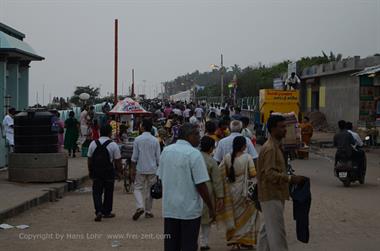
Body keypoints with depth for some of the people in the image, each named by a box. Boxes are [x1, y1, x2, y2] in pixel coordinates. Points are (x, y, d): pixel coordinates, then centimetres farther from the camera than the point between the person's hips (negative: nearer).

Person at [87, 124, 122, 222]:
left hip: (96, 173, 2)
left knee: (96, 192, 6)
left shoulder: (93, 143, 3)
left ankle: (99, 211, -13)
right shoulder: (113, 145, -7)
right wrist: (119, 171, 7)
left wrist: (90, 172, 18)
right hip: (109, 173, -2)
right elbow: (117, 161, -7)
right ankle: (106, 212, 23)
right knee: (108, 193, 13)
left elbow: (89, 160, 8)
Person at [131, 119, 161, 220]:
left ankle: (140, 207, -15)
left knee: (138, 188, 7)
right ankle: (148, 211, 16)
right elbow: (158, 157, 2)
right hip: (152, 169, 2)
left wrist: (132, 169, 2)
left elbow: (134, 157, -5)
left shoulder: (138, 140, -6)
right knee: (149, 190, 11)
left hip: (140, 169, -2)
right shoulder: (155, 140, -1)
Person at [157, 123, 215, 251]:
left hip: (169, 208, 6)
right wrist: (211, 208, -8)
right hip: (189, 208, -5)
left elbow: (162, 178, 12)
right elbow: (201, 185, -16)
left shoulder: (166, 151, 5)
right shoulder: (194, 154, -15)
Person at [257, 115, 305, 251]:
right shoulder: (270, 148, -17)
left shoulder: (275, 146, 15)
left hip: (275, 195, 10)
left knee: (267, 230, 16)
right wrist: (290, 178, -27)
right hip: (272, 196, -10)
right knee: (276, 231, -7)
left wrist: (289, 178, 14)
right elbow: (269, 174, -25)